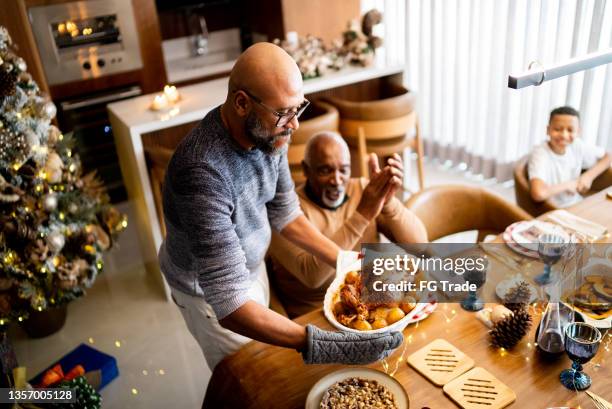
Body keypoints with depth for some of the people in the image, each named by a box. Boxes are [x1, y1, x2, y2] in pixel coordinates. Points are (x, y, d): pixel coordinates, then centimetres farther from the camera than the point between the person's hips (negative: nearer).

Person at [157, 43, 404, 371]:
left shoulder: (269, 133, -17)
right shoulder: (203, 172, -41)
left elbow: (285, 216, -3)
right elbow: (230, 307, -41)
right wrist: (322, 346, -48)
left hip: (250, 266, 6)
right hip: (210, 290, -6)